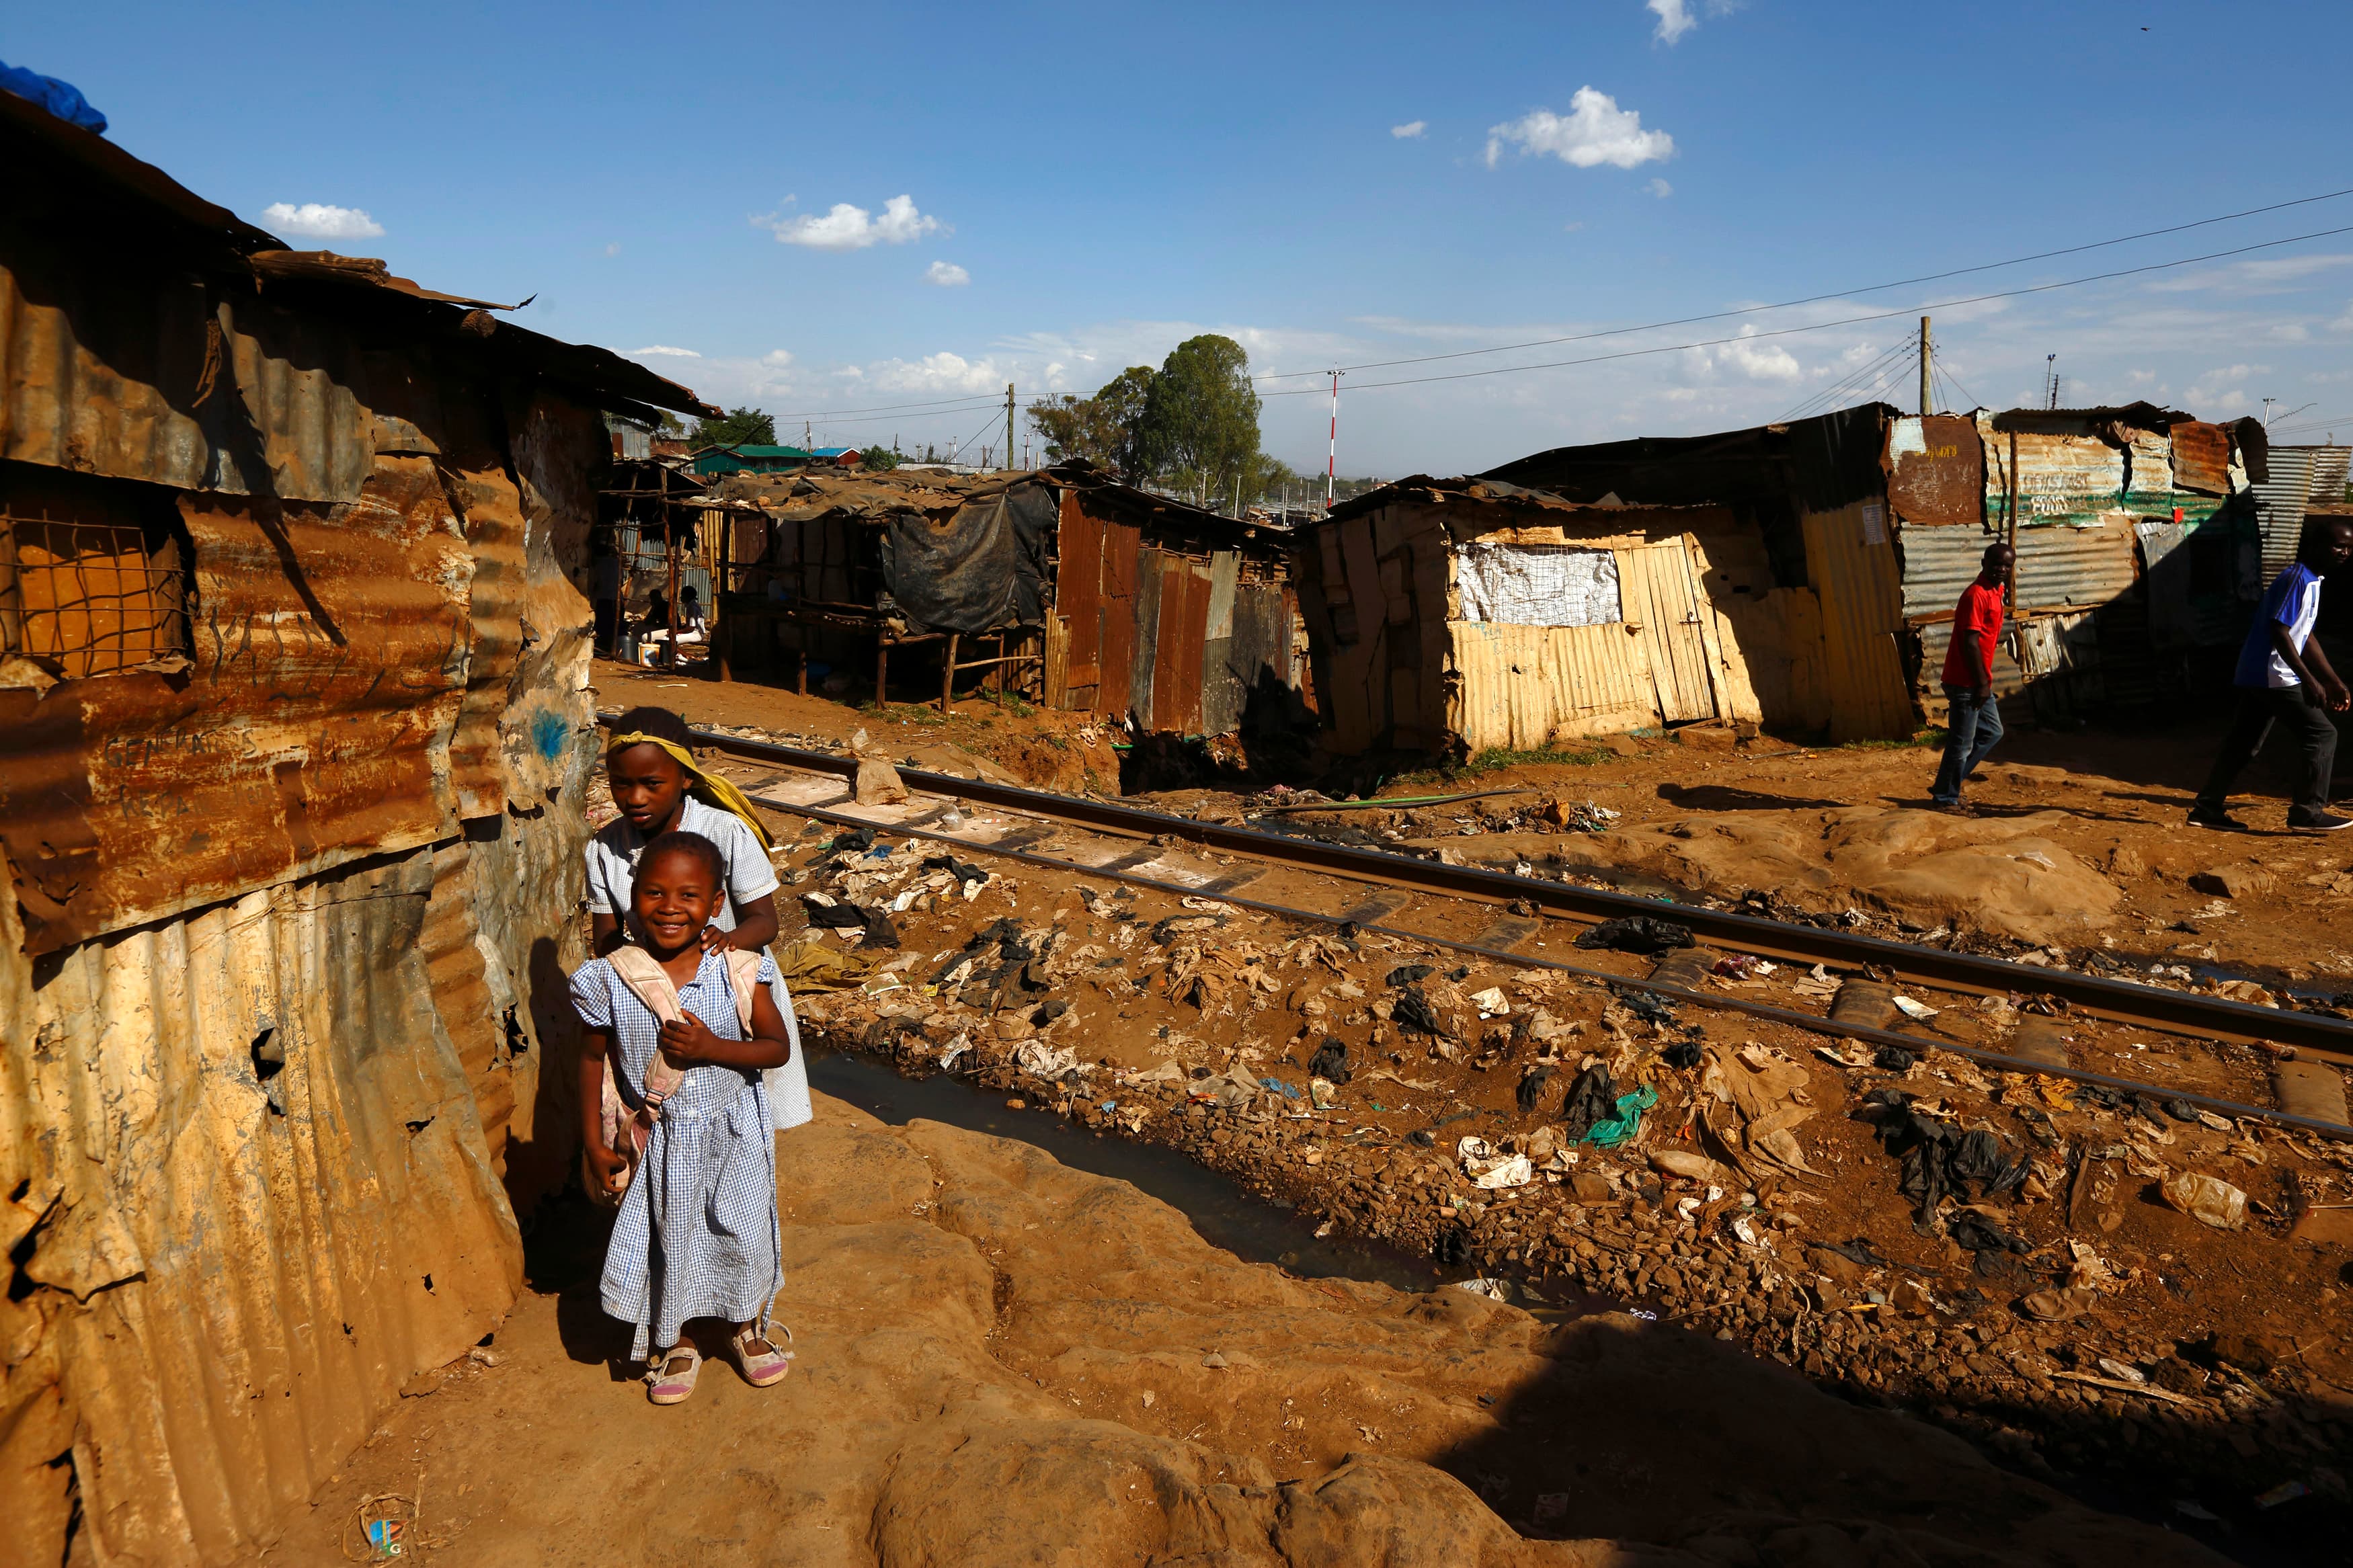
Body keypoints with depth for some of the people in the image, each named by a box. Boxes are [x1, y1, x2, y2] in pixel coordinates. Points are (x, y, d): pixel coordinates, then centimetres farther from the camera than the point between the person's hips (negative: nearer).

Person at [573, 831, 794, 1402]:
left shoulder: (738, 972, -16)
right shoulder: (613, 980, -15)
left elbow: (778, 1048, -11)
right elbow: (595, 1058, -1)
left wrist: (712, 1047, -26)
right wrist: (594, 1141, 0)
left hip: (732, 1134, 0)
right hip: (658, 1139, 0)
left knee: (745, 1236, 13)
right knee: (668, 1242, 16)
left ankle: (747, 1328, 42)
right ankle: (674, 1344, 41)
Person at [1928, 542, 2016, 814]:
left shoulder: (1994, 592, 13)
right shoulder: (1976, 594, -17)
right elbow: (1970, 641, -21)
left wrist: (1985, 682, 22)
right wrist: (1982, 684, -21)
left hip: (1978, 682, 10)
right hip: (1965, 684, -10)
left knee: (1992, 732, 17)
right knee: (1961, 743, -2)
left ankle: (1945, 787, 20)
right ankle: (1946, 799, 10)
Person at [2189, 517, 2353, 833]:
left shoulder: (2311, 581, 16)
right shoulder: (2298, 579, -15)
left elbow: (2304, 637, 22)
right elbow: (2279, 632, -22)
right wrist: (2309, 680, -24)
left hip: (2256, 676, 10)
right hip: (2273, 676, -10)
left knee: (2244, 744, 11)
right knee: (2322, 733, -5)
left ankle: (2208, 808, 13)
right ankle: (2308, 812, -3)